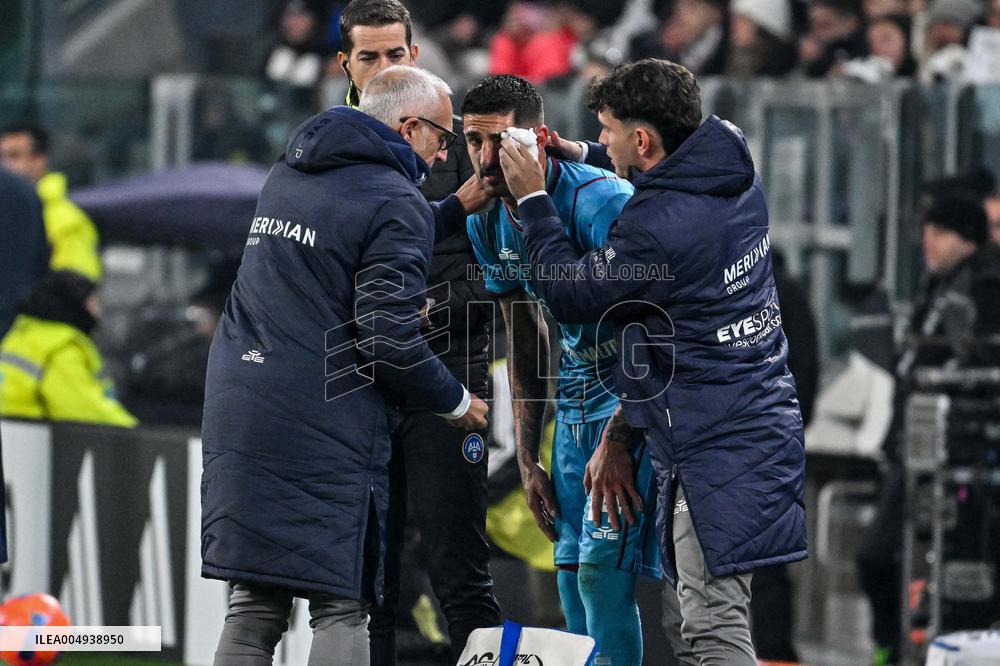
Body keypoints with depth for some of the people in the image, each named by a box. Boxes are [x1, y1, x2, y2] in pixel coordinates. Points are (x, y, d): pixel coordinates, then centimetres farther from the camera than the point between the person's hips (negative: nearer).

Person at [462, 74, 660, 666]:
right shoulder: (488, 224, 1)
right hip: (575, 404, 8)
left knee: (603, 570, -16)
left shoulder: (602, 202, -23)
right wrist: (528, 460, 12)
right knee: (572, 576, 7)